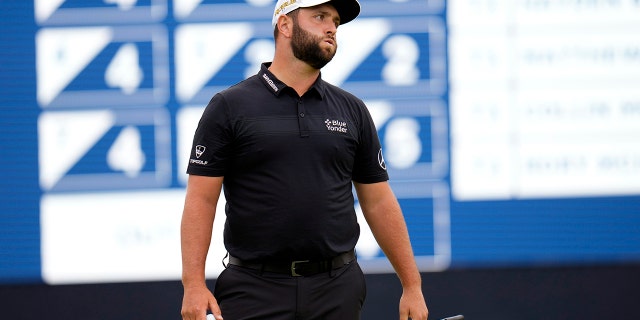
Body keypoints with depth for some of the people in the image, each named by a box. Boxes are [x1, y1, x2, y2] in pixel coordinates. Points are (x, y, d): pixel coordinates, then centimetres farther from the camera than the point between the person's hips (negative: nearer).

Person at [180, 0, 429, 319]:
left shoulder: (352, 110, 11)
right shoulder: (229, 107, 1)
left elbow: (379, 202, 12)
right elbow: (201, 200, -3)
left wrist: (412, 285, 7)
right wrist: (194, 284, -14)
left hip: (337, 292, 3)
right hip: (255, 290, -3)